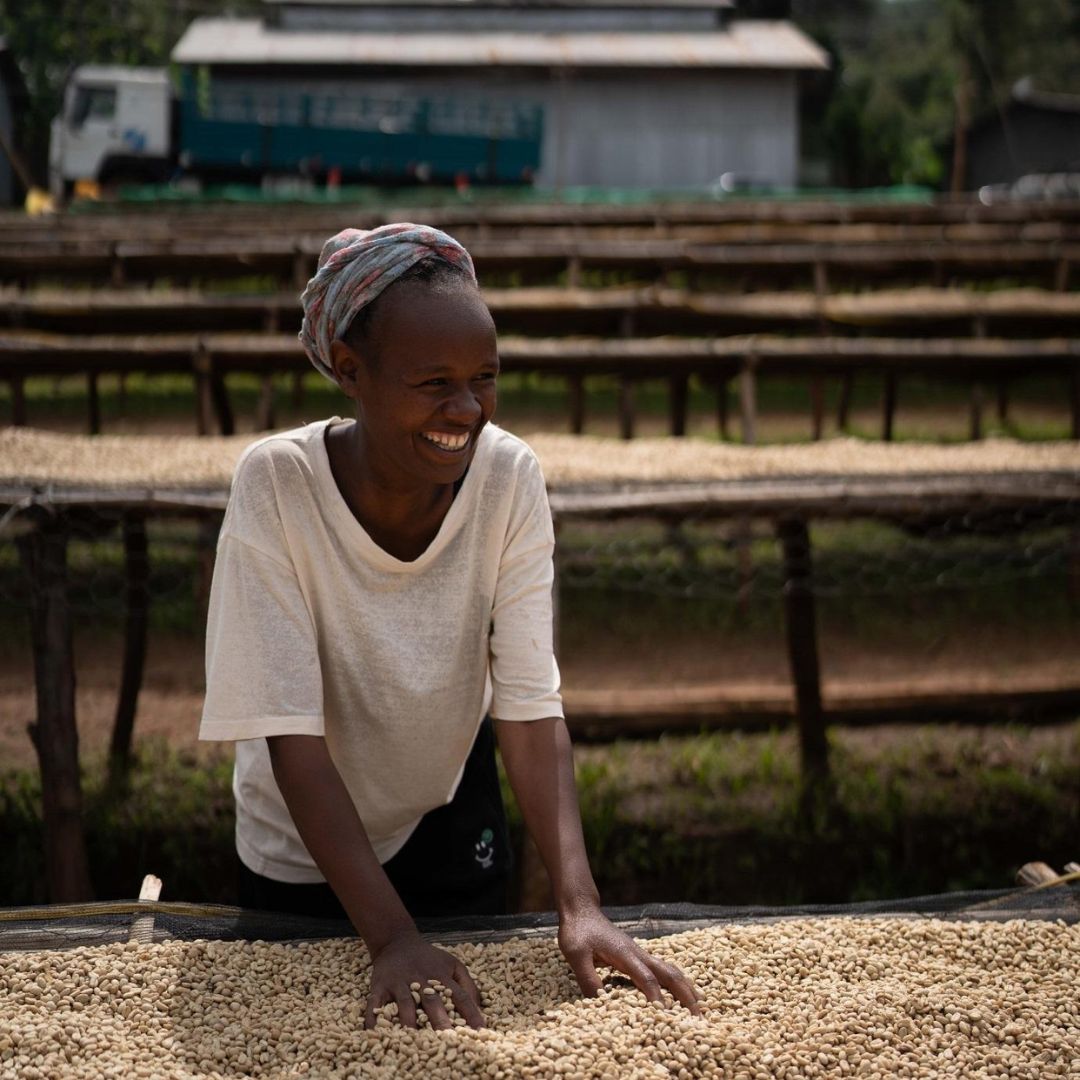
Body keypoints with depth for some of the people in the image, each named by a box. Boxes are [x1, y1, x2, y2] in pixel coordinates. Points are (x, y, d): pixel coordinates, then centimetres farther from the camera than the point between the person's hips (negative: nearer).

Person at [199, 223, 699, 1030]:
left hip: (451, 819, 2)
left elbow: (531, 706, -23)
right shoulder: (278, 486, -30)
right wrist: (392, 936, -38)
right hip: (305, 843, -1)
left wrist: (578, 902, -35)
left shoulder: (509, 479, -23)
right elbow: (292, 735, -31)